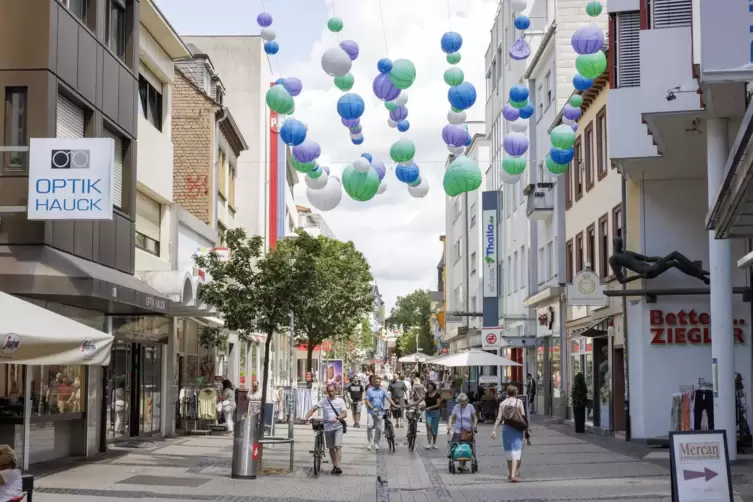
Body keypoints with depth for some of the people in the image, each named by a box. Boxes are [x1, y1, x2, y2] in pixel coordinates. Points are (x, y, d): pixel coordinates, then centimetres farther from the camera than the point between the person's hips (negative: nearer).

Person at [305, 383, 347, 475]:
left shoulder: (340, 401, 2)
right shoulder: (324, 401, 3)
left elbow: (345, 413, -4)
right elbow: (313, 409, -1)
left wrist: (337, 418, -22)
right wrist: (306, 418, -17)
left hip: (338, 427, -2)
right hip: (327, 427, 2)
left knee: (338, 446, -13)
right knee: (331, 448, 9)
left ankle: (338, 467, -14)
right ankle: (334, 466, 21)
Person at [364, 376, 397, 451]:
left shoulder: (383, 391, 8)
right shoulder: (369, 390, 4)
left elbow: (388, 398, -3)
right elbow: (367, 401, -1)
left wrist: (394, 405, -19)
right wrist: (372, 408, -17)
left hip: (380, 412, 1)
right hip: (371, 412, -1)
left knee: (379, 428, 1)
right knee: (369, 426, -15)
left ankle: (376, 443, 17)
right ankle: (370, 442, -1)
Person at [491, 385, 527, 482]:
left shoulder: (502, 403, 3)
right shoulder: (519, 402, -3)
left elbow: (499, 418, -2)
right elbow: (523, 416, -7)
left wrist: (494, 430, -2)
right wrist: (525, 426, 5)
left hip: (506, 427, 3)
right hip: (517, 429, -3)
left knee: (508, 450, 17)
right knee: (516, 451, -6)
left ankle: (510, 472, 27)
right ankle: (513, 473, -19)